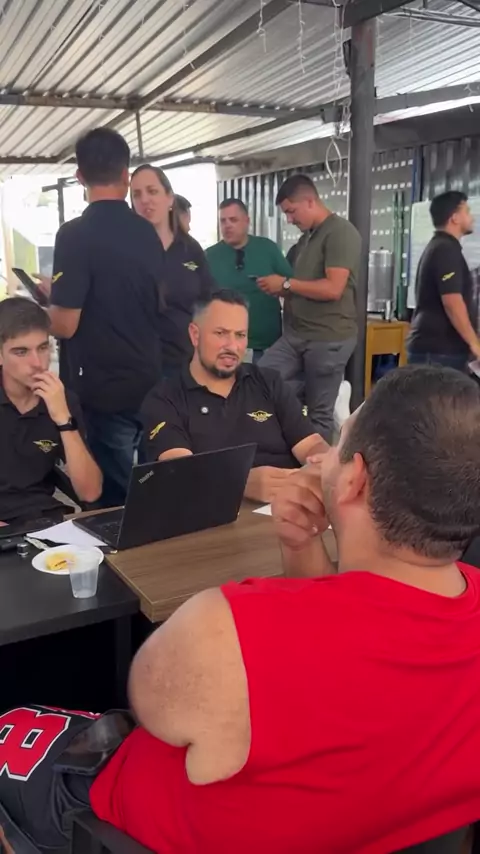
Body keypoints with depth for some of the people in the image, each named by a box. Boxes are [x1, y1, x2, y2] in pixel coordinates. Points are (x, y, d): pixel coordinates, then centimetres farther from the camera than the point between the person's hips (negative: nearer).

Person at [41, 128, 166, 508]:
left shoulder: (75, 234, -15)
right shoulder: (148, 233, 4)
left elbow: (65, 325, -17)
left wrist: (49, 298, 4)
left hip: (105, 386, -6)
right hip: (151, 379, 6)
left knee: (117, 495, 4)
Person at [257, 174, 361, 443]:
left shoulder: (340, 232, -11)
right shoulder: (306, 237, 16)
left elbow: (333, 288, -22)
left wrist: (285, 283, -12)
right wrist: (282, 291, 4)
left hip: (329, 338, -8)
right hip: (295, 335, 8)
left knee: (320, 413, 1)